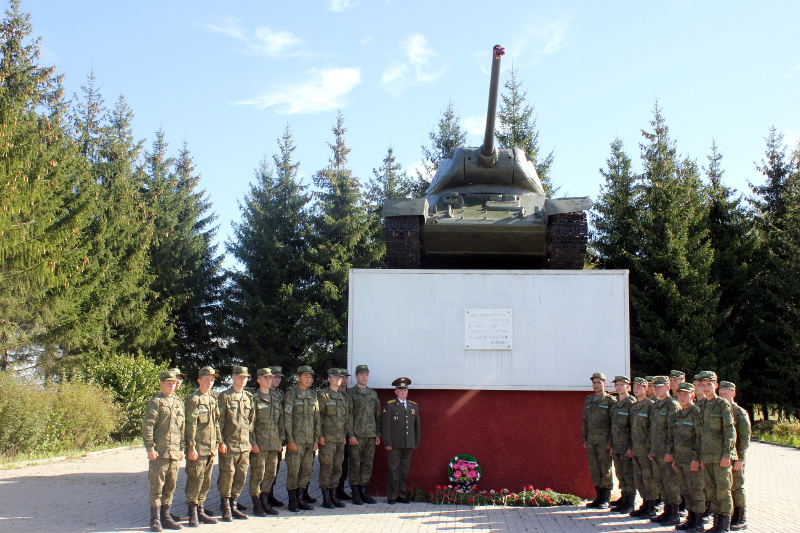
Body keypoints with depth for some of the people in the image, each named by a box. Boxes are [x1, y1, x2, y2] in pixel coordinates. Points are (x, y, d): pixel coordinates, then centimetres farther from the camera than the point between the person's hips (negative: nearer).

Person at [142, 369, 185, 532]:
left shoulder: (179, 403, 15)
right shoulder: (156, 402, -4)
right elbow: (147, 426, -9)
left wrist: (181, 448, 15)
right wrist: (150, 448, -14)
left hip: (174, 452, 6)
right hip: (159, 451, -6)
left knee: (170, 487, 10)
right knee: (157, 486, -2)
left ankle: (165, 517, 19)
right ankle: (155, 519, 5)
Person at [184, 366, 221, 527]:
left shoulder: (213, 399, 14)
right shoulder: (193, 400, -8)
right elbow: (190, 426, -12)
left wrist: (217, 444, 15)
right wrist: (191, 447, -16)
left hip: (210, 448, 7)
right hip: (197, 448, -7)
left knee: (206, 480, 11)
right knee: (195, 480, -3)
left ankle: (201, 511, 19)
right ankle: (193, 513, 5)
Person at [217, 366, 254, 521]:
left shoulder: (249, 398, 13)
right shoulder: (224, 397, -3)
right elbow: (219, 421, -6)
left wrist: (251, 441, 13)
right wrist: (221, 442, -12)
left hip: (245, 445, 5)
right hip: (229, 444, -5)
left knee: (241, 476, 7)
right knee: (227, 475, -3)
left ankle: (233, 506, 18)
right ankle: (226, 508, 7)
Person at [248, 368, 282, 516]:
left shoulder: (275, 399, 15)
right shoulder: (254, 398, -4)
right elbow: (250, 422, -9)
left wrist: (280, 441, 13)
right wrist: (253, 443, -14)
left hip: (274, 444, 6)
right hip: (259, 444, -6)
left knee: (270, 474, 9)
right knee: (258, 474, -2)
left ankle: (265, 502, 19)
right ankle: (257, 505, 6)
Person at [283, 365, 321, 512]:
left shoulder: (313, 396, 13)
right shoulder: (291, 395, -4)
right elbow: (287, 419, -8)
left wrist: (316, 439, 9)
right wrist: (290, 440, -13)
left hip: (310, 441, 5)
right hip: (295, 440, -5)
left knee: (307, 471, 7)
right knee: (293, 471, -2)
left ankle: (301, 499, 17)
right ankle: (292, 501, 7)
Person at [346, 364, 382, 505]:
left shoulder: (373, 394, 15)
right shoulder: (350, 393, 0)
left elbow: (378, 414, 16)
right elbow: (348, 415, -6)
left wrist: (378, 434, 10)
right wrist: (350, 435, -12)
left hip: (371, 435, 5)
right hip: (356, 435, -5)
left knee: (368, 464, 6)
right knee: (355, 464, -1)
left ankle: (364, 492, 14)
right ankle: (356, 494, 5)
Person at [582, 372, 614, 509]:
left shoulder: (610, 400, -3)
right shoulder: (588, 400, 14)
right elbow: (584, 420, 17)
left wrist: (611, 441, -13)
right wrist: (584, 439, 11)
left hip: (604, 440, -6)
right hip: (591, 440, 6)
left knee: (605, 469, -1)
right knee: (594, 469, 7)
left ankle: (606, 499, 5)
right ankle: (599, 497, 15)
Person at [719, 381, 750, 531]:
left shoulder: (740, 413, -5)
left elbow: (745, 438, -9)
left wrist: (740, 458, -15)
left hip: (734, 458, -6)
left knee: (736, 488, -1)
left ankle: (741, 519, 6)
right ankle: (727, 517, 17)